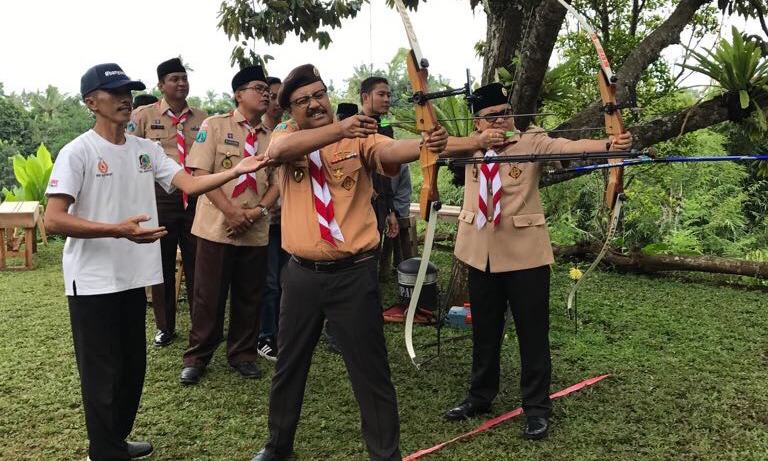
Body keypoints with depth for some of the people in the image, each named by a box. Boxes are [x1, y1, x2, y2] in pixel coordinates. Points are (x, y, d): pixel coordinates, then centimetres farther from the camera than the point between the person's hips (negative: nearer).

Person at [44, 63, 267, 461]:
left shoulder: (147, 150, 7)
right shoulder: (78, 152, -11)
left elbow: (189, 185, -2)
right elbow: (53, 220, -18)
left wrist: (237, 170, -16)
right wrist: (118, 230, -28)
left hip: (134, 277, 6)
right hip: (93, 282, -6)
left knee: (133, 367, 17)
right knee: (102, 373, 4)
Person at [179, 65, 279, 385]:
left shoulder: (271, 137, 10)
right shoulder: (215, 125, -1)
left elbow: (277, 182, 8)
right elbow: (200, 173, -8)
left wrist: (258, 210, -11)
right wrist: (231, 212, -17)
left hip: (255, 230, 4)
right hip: (217, 226, -4)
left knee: (249, 295, 11)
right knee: (209, 295, 4)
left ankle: (243, 355, 27)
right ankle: (197, 358, 20)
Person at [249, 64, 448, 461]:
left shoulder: (359, 137, -3)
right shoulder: (285, 137, 3)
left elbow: (389, 150, -24)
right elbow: (278, 150, -22)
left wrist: (424, 144, -47)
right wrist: (339, 128, -35)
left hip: (352, 274, -3)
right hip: (301, 274, 3)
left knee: (370, 372, 4)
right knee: (289, 365, 19)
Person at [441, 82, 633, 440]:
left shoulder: (532, 141, -5)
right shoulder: (471, 145, 6)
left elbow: (569, 146, -22)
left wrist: (609, 144, -40)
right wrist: (478, 141, -25)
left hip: (525, 254, -4)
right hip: (481, 253, 4)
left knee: (532, 333, 4)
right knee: (484, 331, 17)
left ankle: (537, 408, 19)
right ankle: (480, 396, 34)